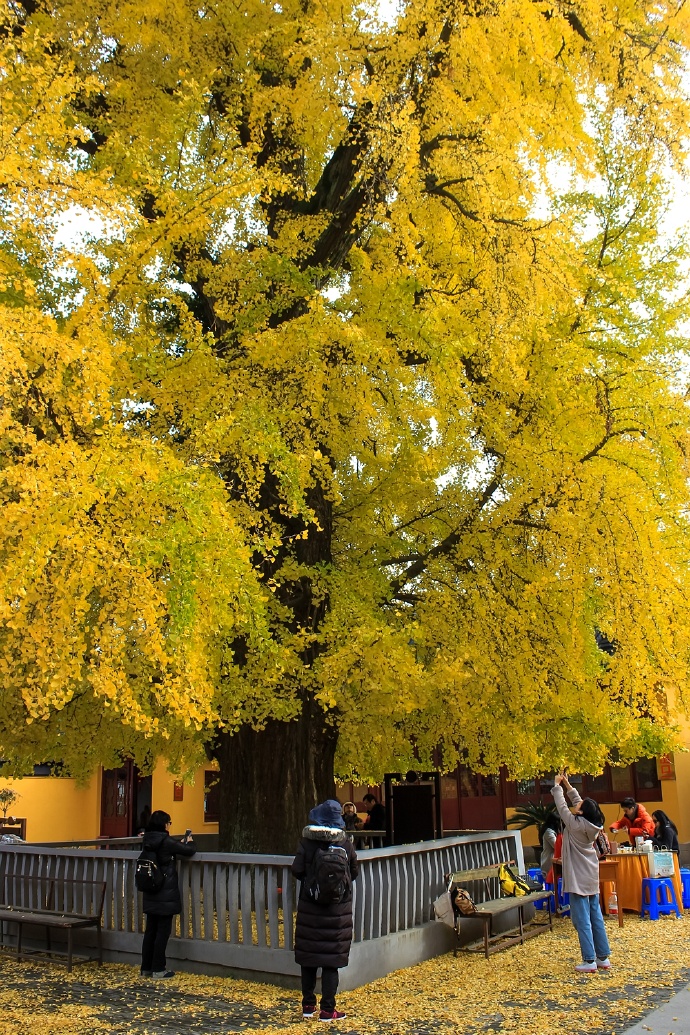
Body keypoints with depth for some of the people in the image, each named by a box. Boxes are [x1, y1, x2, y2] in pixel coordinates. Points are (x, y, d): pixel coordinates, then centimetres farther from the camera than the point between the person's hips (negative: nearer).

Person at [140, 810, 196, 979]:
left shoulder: (147, 841, 4)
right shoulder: (166, 842, -18)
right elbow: (190, 851, -10)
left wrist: (180, 844, 16)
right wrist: (188, 842, 10)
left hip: (151, 895, 7)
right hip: (166, 895, -7)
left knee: (150, 930, 13)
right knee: (163, 931, 2)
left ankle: (146, 968, 20)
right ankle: (158, 969, 7)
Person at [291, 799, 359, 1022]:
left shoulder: (307, 841, -7)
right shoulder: (345, 843, -5)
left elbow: (297, 870, -8)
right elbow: (354, 872, 3)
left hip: (310, 906, 1)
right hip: (337, 910, -1)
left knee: (308, 956, 12)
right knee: (331, 959, 4)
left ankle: (308, 1005, 20)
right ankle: (327, 1009, 5)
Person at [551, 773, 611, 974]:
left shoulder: (575, 824, -18)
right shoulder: (592, 825, 1)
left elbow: (561, 806, -8)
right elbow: (577, 802, 14)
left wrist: (557, 786, 5)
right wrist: (568, 786, 19)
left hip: (578, 879, -8)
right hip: (591, 877, 8)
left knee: (582, 920, -3)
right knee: (596, 917, 13)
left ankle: (589, 961, -1)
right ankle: (603, 957, 19)